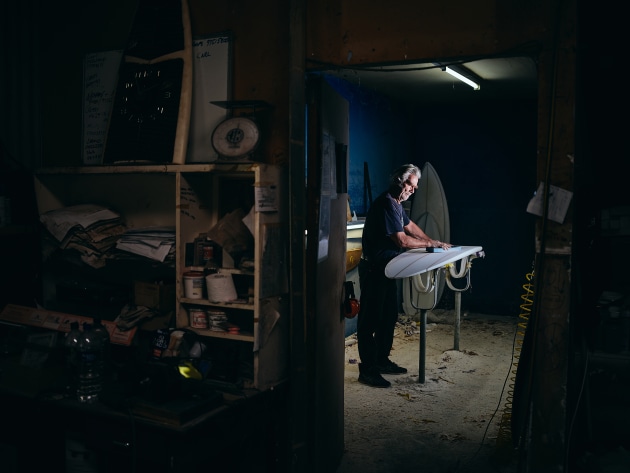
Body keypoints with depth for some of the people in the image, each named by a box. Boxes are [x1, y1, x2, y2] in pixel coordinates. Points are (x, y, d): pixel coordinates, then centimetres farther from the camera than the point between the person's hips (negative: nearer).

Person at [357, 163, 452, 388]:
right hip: (374, 269, -10)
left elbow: (410, 226, 25)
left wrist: (434, 242, 17)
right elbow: (402, 241, -23)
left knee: (389, 316, 16)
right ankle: (367, 369, 1)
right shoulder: (385, 204, -21)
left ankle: (381, 360, 28)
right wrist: (431, 243, -11)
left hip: (386, 268, 10)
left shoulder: (396, 204, 12)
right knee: (370, 319, -5)